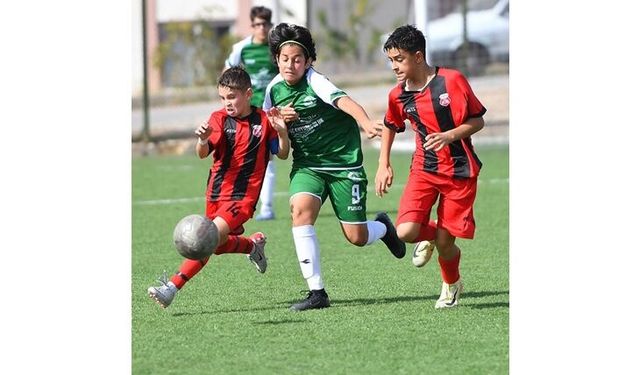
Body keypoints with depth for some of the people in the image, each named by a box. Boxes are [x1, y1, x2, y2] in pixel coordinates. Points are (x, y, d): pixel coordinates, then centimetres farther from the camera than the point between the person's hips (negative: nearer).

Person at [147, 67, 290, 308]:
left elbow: (282, 154, 6)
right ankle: (253, 244, 44)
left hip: (243, 196, -4)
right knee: (218, 245, 15)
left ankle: (173, 287, -20)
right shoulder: (219, 119, -1)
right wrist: (203, 140, -37)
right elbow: (203, 153, -13)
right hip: (216, 193, 4)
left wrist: (282, 133, -14)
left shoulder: (263, 121, -2)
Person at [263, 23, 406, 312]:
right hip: (306, 166, 4)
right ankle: (317, 292, -22)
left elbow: (344, 101, -36)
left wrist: (365, 122, -58)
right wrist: (278, 119, -8)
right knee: (300, 209, -26)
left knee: (357, 237, -3)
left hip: (344, 163, -4)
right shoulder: (274, 89, 0)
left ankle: (383, 227, 38)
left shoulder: (315, 81, -17)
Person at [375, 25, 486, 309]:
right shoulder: (398, 96, -1)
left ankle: (451, 284, 31)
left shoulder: (452, 80, -13)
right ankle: (428, 236, 20)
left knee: (444, 243, -3)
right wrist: (383, 165, 12)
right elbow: (390, 126, 20)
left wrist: (449, 136, -22)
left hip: (460, 171, -3)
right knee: (405, 232, -18)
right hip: (424, 169, 3)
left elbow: (477, 121, -6)